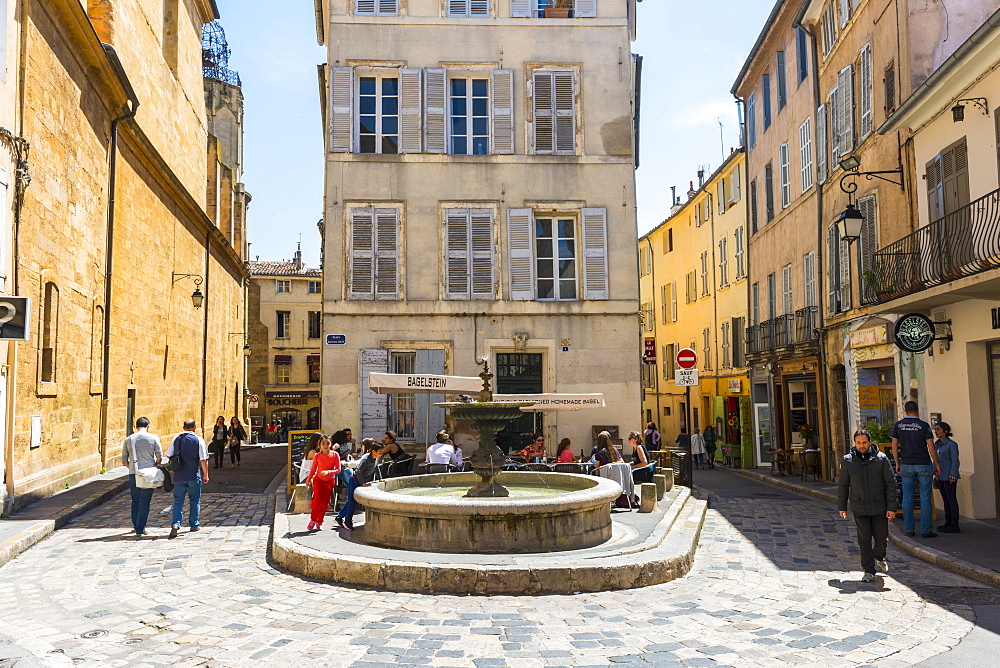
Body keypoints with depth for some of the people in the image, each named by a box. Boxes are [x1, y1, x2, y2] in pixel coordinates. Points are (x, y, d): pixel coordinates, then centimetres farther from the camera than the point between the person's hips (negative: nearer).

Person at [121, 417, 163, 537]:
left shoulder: (128, 440, 6)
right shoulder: (154, 438, -2)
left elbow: (124, 460, 7)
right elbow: (159, 457, -4)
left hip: (133, 473, 3)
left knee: (135, 500, 17)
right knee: (145, 501, 2)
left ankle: (136, 525, 27)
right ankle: (140, 529, 2)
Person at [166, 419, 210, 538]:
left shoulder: (176, 438, 1)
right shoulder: (199, 440, -8)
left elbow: (169, 455, 6)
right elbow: (203, 460, -9)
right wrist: (205, 474, 2)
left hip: (179, 476, 2)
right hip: (194, 476, -2)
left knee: (178, 501, 8)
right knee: (194, 501, 12)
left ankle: (175, 524, -7)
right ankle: (194, 525, 20)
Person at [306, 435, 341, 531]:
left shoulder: (335, 455, -12)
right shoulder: (317, 456, -10)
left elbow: (338, 469, -13)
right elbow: (313, 469, 3)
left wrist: (328, 472, -28)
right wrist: (308, 480, 7)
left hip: (330, 481, 1)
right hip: (318, 480, -1)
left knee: (324, 502, 3)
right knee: (316, 499, -14)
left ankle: (319, 522, 14)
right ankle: (312, 520, 0)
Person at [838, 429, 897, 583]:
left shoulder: (881, 459, -5)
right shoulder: (848, 460, -1)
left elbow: (891, 484, -2)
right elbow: (842, 485, 6)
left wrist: (891, 507, -6)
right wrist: (842, 507, 6)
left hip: (879, 507, 0)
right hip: (859, 508, 1)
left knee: (881, 538, 9)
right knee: (864, 540, 3)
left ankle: (879, 558, 40)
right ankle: (869, 570, 14)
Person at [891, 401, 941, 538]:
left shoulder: (898, 425, 2)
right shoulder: (923, 425, -6)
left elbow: (894, 446, 4)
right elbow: (931, 447, -5)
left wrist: (897, 463, 14)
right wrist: (936, 464, 5)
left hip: (906, 465, 2)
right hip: (924, 465, -2)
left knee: (907, 498, 7)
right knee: (925, 498, 1)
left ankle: (909, 529, 9)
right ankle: (926, 530, 1)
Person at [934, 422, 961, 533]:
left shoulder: (951, 444, -11)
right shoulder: (937, 444, 11)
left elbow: (955, 461, -13)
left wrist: (952, 476, -16)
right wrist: (936, 474, 15)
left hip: (949, 476, -8)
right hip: (941, 476, 8)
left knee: (951, 499, -4)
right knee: (945, 499, 11)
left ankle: (954, 525, 0)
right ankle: (948, 522, 18)